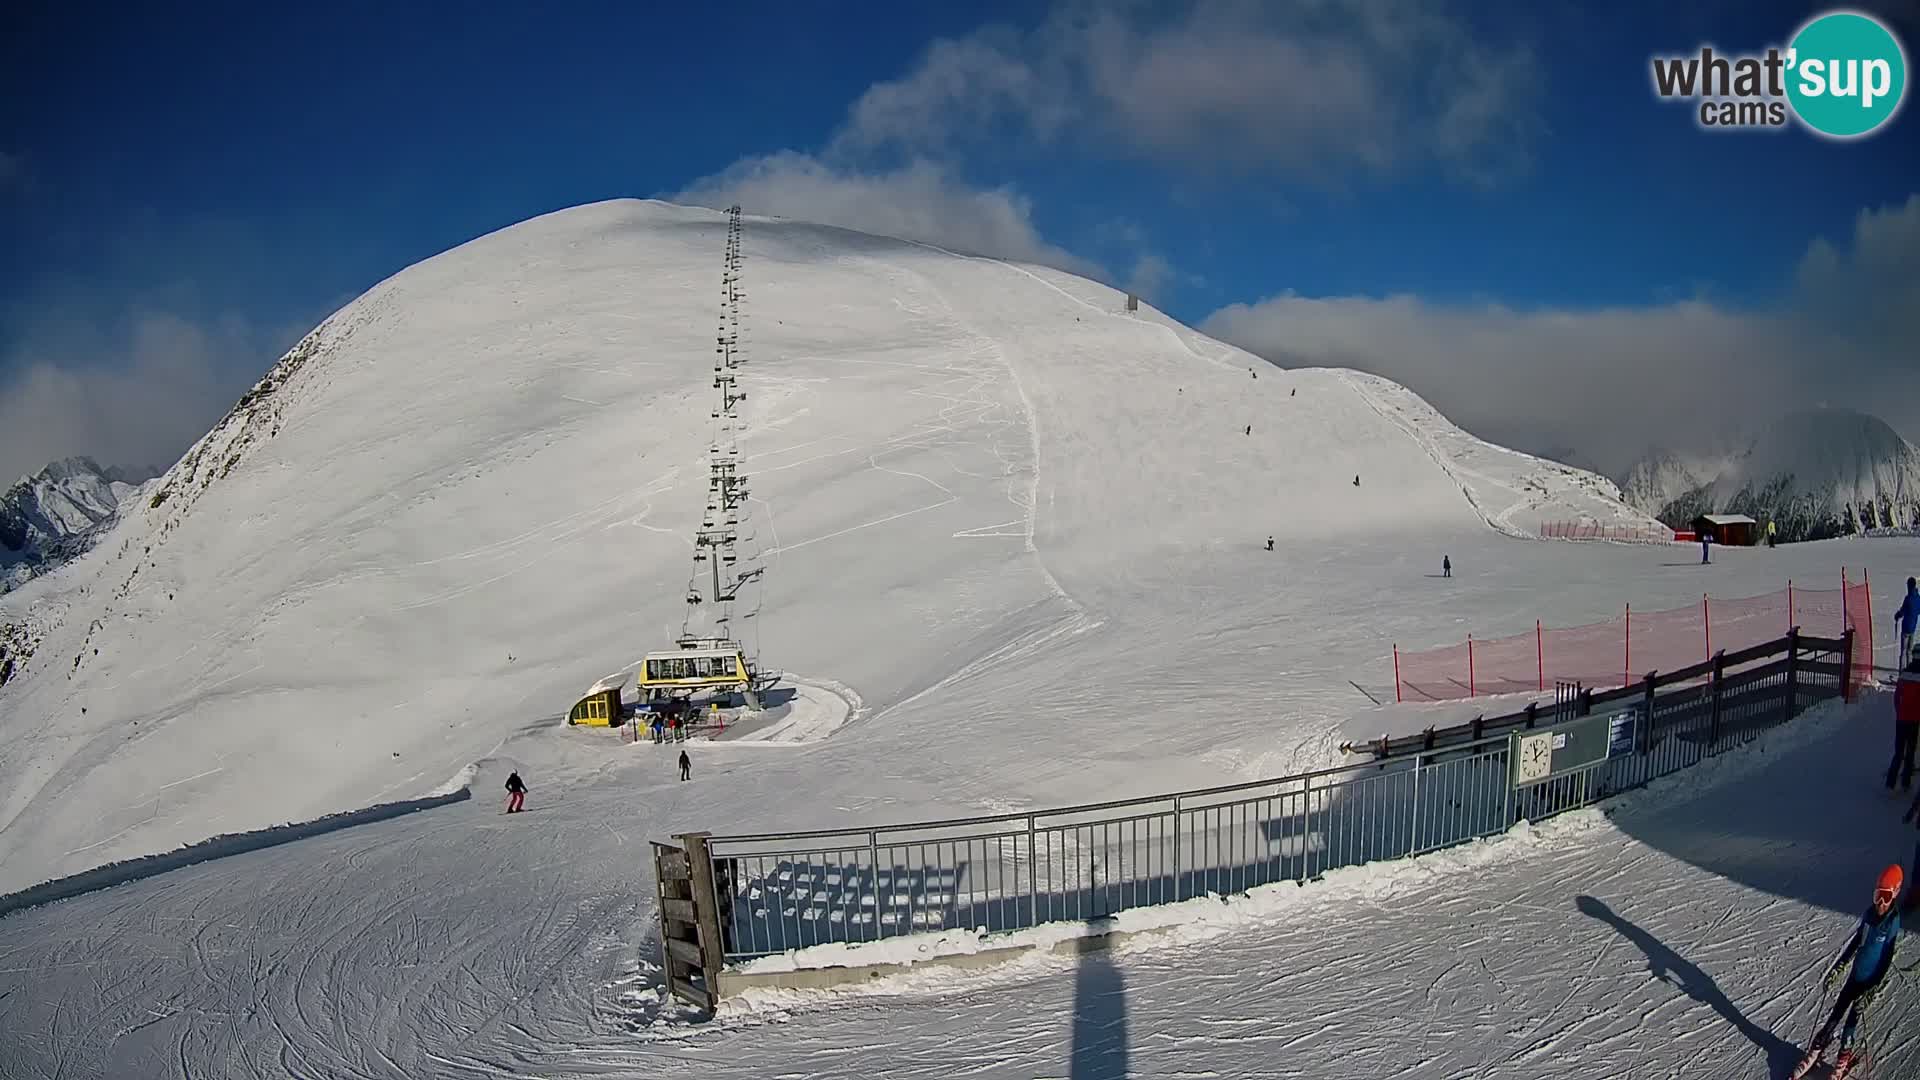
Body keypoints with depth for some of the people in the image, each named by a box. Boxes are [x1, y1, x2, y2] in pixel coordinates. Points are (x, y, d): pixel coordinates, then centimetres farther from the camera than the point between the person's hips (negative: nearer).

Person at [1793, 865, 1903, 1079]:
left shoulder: (1894, 922, -22)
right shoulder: (1869, 912, -6)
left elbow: (1887, 960, -19)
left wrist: (1872, 991, -20)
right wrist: (1838, 966, 8)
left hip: (1870, 983, -4)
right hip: (1855, 976, 4)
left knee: (1852, 1021, 6)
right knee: (1835, 1015, 12)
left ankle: (1844, 1055, 29)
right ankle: (1816, 1051, 26)